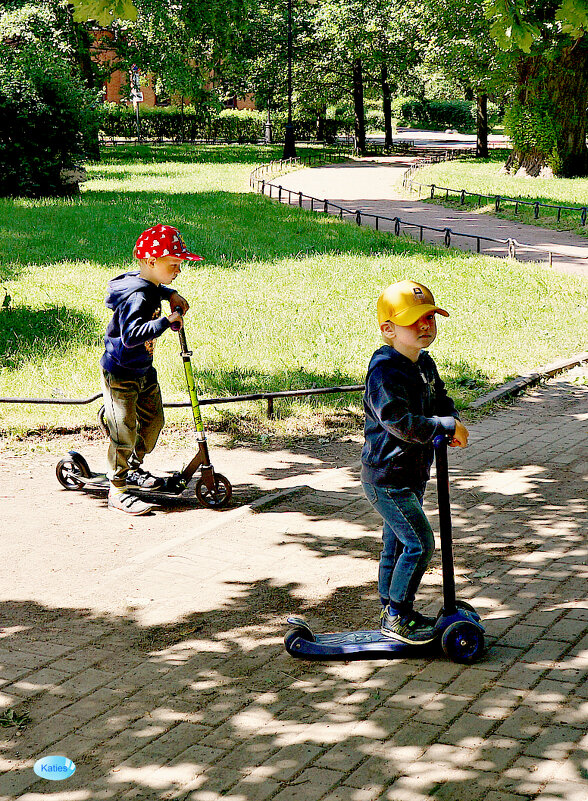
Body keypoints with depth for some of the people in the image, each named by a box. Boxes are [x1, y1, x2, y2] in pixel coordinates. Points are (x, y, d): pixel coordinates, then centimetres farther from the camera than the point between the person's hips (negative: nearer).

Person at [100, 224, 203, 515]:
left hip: (143, 371, 10)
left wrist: (171, 294, 12)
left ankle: (133, 469, 39)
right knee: (125, 431, -7)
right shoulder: (137, 297, -28)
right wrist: (167, 321, -35)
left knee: (153, 420, 19)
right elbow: (131, 335, -39)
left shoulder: (149, 285, 2)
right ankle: (117, 491, 4)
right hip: (120, 374, -10)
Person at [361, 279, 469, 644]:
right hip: (386, 476, -9)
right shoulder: (385, 370, -22)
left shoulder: (425, 363, 8)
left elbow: (441, 399, 16)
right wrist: (447, 427, -27)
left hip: (413, 473, 9)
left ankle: (393, 608, 32)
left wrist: (454, 422, -7)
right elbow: (400, 421, -30)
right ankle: (396, 617, 1)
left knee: (397, 541, 19)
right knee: (419, 542, -9)